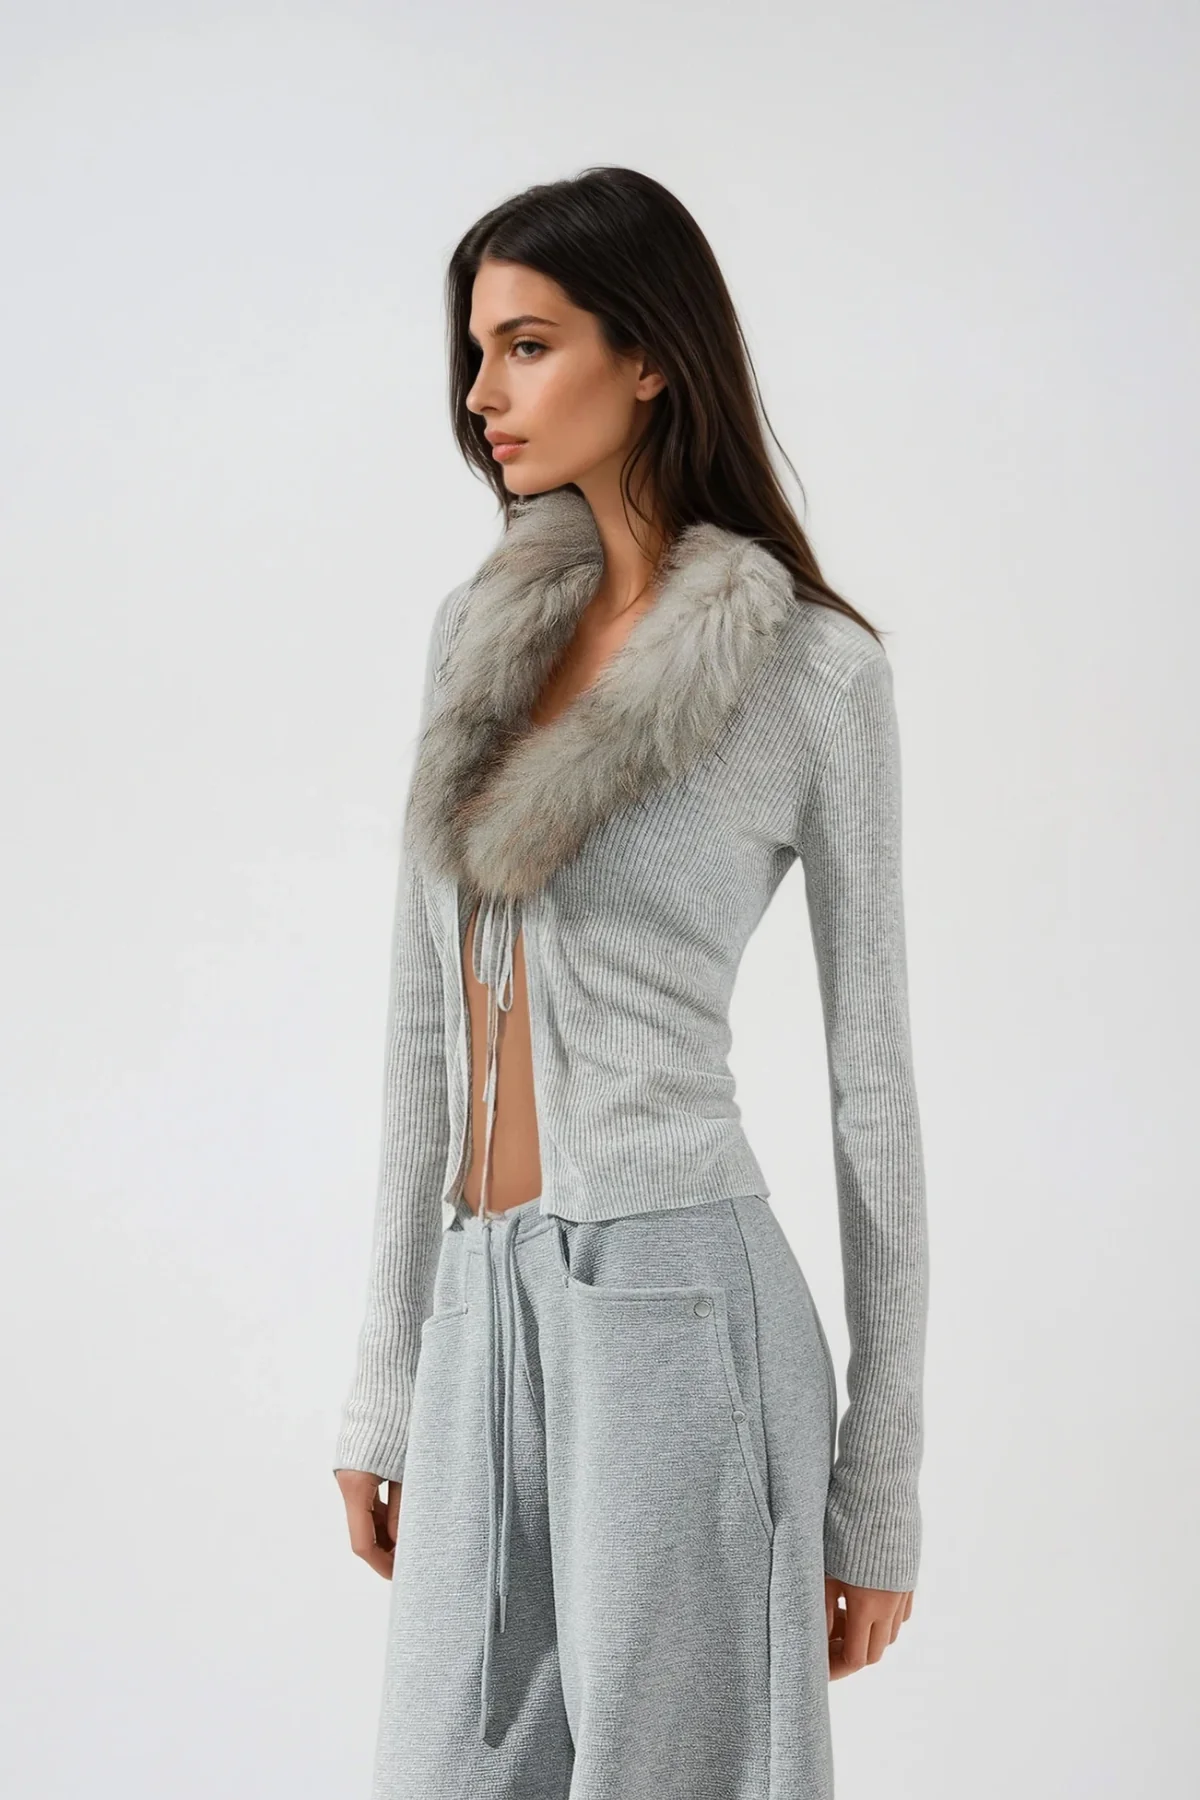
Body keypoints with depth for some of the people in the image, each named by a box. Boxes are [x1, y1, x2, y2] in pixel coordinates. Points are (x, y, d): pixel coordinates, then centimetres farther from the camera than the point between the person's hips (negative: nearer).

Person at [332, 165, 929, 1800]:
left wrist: (879, 1489, -2)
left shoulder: (816, 667, -5)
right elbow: (428, 1018, 13)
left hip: (674, 1311, -6)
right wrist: (386, 1384, 13)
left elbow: (873, 1075, -3)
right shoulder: (479, 633, 11)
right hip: (481, 1315, 6)